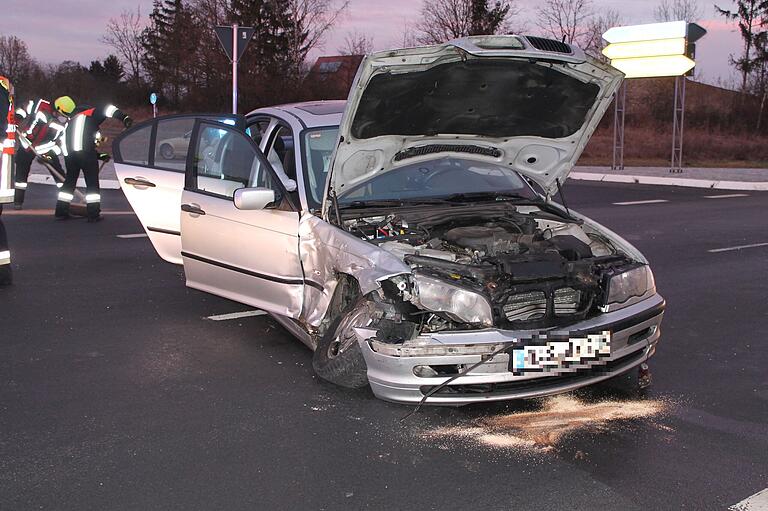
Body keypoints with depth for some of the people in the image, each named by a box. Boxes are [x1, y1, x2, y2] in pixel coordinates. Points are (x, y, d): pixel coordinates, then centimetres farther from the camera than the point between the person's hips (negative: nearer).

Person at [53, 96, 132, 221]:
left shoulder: (69, 124, 33)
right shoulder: (91, 113, 16)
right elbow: (108, 110, -2)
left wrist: (99, 156, 31)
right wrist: (124, 118, -10)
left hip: (69, 153, 6)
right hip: (84, 150, -6)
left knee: (70, 180, 20)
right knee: (92, 182, 3)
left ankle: (61, 211, 21)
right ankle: (93, 214, 0)